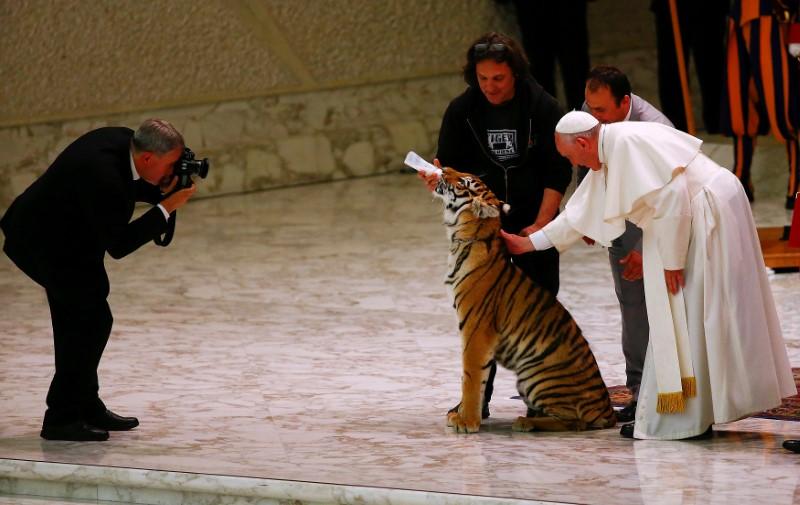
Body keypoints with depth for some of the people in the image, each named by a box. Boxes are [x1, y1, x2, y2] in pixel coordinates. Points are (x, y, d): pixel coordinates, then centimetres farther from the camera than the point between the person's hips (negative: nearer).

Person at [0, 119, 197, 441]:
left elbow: (127, 188, 13)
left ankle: (86, 407, 27)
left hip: (61, 238, 10)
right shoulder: (102, 175, -34)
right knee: (93, 319, -10)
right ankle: (61, 419, -5)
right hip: (42, 243, -10)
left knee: (79, 322, 16)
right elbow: (118, 245, -27)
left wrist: (164, 190, -5)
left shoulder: (124, 142, -8)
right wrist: (166, 208, -26)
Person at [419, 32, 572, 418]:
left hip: (534, 224, -1)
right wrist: (438, 181, -23)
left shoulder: (542, 107, -11)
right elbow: (451, 168, 1)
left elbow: (558, 171, -8)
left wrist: (541, 223, -14)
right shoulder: (462, 110, -6)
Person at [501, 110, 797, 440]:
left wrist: (672, 260, -18)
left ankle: (682, 418, -3)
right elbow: (579, 213, 24)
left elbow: (670, 197, -24)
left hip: (709, 212, -10)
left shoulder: (629, 143, -18)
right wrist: (528, 243, 27)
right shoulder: (606, 157, 14)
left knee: (684, 321, -6)